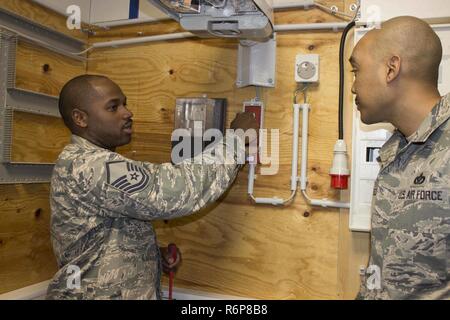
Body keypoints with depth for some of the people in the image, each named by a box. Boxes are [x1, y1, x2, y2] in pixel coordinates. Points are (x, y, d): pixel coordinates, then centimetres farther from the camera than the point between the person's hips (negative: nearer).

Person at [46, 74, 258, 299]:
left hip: (109, 291, 9)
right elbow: (176, 190, -31)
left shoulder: (93, 164, 9)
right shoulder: (88, 166, -23)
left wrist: (156, 253, 0)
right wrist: (235, 138, -20)